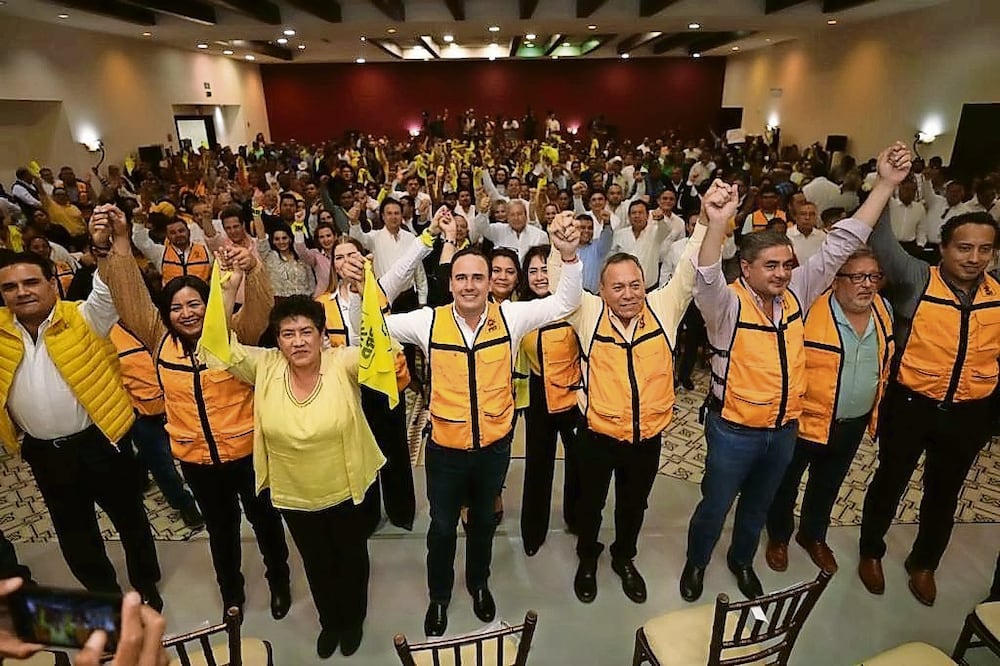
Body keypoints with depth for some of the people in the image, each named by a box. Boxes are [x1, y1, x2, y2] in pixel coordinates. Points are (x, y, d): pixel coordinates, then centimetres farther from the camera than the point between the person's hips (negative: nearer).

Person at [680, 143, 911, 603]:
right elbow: (707, 279, -41)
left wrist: (886, 184, -7)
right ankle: (696, 562, 40)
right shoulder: (727, 304, -20)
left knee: (758, 506, 26)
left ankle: (742, 560, 51)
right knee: (715, 506, 14)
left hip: (785, 428, 6)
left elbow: (840, 246, -3)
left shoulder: (796, 294, -3)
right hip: (734, 429, -5)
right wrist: (718, 224, -58)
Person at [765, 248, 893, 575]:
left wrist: (875, 411, 15)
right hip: (805, 421, -6)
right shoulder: (811, 312, -25)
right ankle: (778, 537, 40)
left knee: (828, 485, 25)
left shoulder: (883, 309, -3)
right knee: (787, 482, 15)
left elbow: (884, 363, 11)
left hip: (853, 424, 6)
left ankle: (814, 535, 49)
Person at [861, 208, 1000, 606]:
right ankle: (871, 552, 37)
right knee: (890, 481, 14)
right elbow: (882, 239, -26)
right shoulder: (917, 280, -15)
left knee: (944, 493, 20)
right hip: (910, 405, -4)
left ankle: (924, 563, 43)